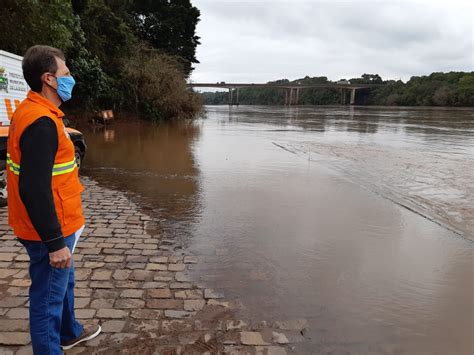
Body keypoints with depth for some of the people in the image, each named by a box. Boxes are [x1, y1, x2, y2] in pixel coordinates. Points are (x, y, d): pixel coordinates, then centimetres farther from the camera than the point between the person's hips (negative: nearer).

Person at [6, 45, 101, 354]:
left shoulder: (32, 111, 8)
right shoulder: (42, 122, -25)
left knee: (64, 282, 27)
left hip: (55, 224, 10)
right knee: (48, 297, 6)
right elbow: (34, 190, -28)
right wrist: (55, 242, -23)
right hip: (49, 231, -10)